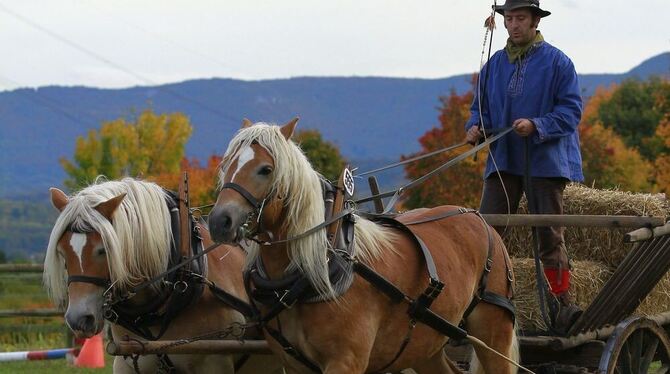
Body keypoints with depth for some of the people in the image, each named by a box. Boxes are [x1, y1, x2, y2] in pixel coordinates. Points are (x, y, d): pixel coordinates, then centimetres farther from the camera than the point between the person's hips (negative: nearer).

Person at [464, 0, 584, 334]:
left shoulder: (556, 62, -3)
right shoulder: (494, 65, 10)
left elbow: (571, 109, -8)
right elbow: (481, 106, 19)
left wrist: (537, 126, -22)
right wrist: (476, 127, -3)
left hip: (545, 160, -4)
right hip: (503, 161, 4)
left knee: (549, 234, -1)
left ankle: (562, 305, 5)